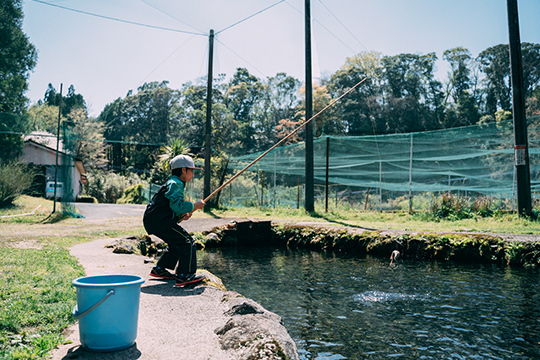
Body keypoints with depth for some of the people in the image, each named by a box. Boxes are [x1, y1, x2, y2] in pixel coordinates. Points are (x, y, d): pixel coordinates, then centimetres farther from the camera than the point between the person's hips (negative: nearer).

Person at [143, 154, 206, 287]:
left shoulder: (174, 184, 23)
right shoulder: (175, 184, -10)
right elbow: (178, 205, -23)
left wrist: (181, 216, 9)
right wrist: (195, 205, -10)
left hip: (154, 219, 11)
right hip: (159, 221, -11)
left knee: (176, 243, 22)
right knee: (187, 241, -11)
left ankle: (159, 270, 30)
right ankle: (185, 275, -15)